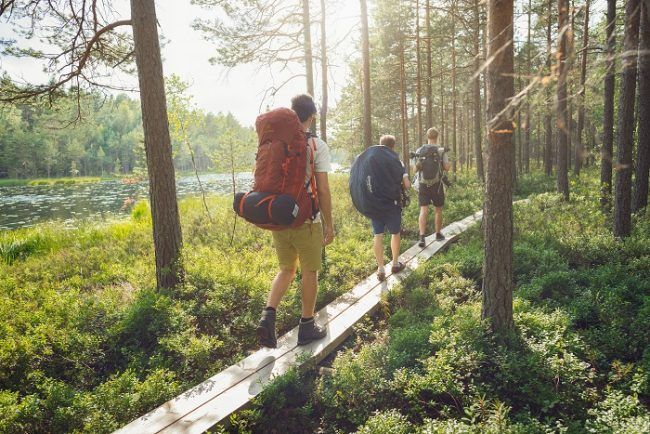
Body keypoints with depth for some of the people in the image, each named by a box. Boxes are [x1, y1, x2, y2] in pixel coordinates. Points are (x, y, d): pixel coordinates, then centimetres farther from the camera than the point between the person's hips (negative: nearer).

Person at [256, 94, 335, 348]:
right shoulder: (317, 146, -9)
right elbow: (323, 190, -12)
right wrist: (329, 225, -3)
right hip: (307, 221, -4)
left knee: (286, 269, 19)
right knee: (310, 272, 11)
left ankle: (268, 316, 2)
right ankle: (307, 327, 21)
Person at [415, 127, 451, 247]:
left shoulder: (419, 150, 2)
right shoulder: (441, 150, -5)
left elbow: (415, 169, 4)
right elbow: (447, 168, -6)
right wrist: (448, 162, 14)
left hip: (423, 184, 1)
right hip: (437, 184, -1)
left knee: (423, 211, -3)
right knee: (438, 210, 15)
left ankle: (422, 237, -16)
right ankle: (438, 234, 28)